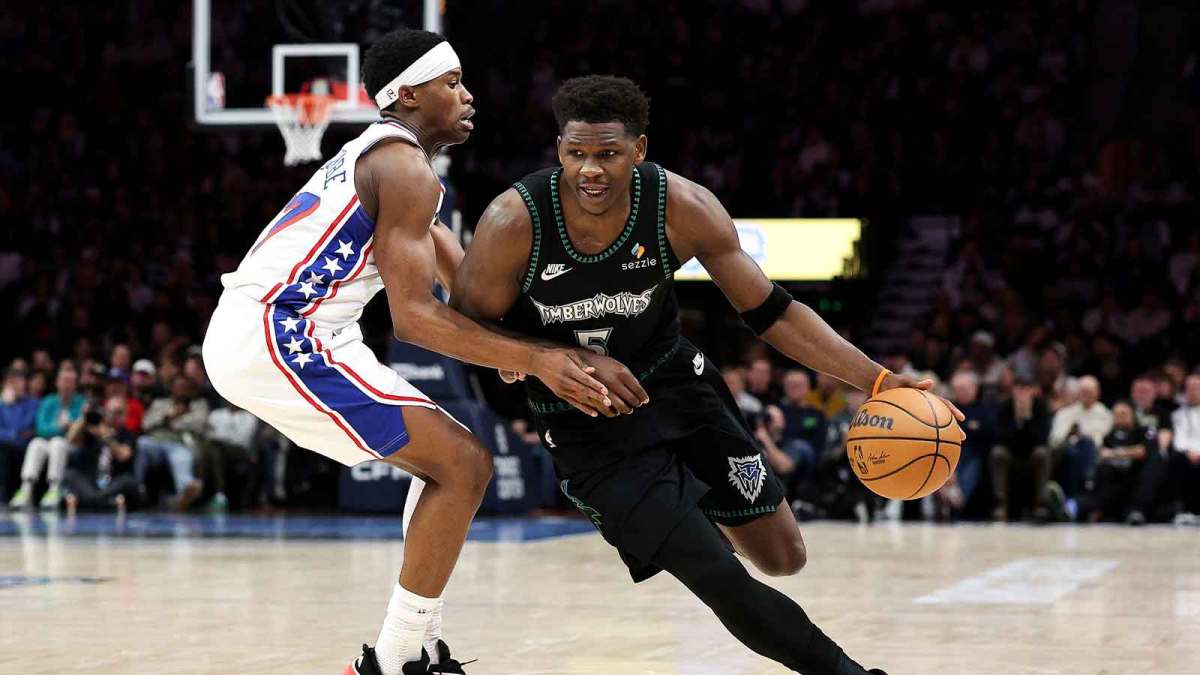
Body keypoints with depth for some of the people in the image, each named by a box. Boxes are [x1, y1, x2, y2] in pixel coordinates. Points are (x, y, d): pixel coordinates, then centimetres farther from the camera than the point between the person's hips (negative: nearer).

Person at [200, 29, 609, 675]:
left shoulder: (379, 157, 23)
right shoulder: (405, 167, -10)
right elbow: (414, 317, -18)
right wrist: (537, 359, -18)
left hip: (248, 336, 10)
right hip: (277, 338, -10)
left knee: (449, 456, 19)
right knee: (463, 465, -11)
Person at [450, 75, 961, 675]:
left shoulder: (683, 209, -20)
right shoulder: (513, 223, -26)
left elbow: (772, 314, -11)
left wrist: (878, 381, -18)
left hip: (677, 384, 3)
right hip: (589, 426, -3)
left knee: (783, 558, 10)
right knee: (723, 583, -12)